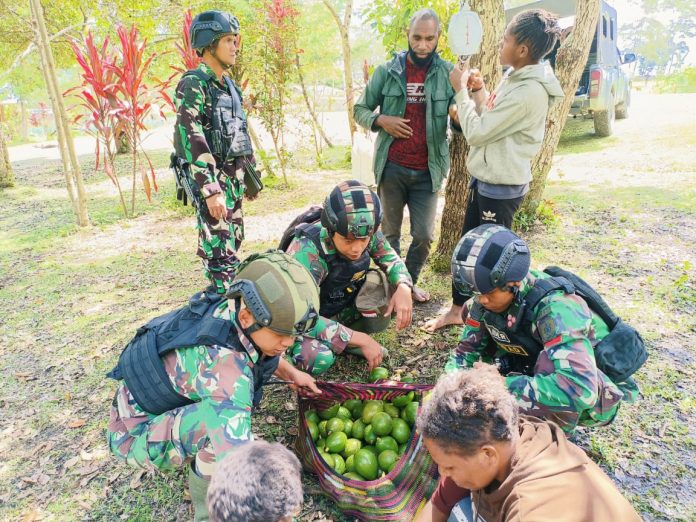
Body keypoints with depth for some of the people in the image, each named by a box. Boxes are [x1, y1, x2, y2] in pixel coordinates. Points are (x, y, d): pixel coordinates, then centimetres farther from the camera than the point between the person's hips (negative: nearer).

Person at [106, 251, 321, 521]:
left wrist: (291, 373, 1)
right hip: (137, 433, -8)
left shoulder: (232, 308, -17)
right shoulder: (223, 365, -41)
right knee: (222, 423, -37)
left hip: (169, 401, 8)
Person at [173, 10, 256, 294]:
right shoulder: (193, 84, -12)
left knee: (234, 240, 16)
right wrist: (211, 189, -26)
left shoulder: (229, 84, 14)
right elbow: (192, 140, -20)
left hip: (234, 175, 9)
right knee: (220, 249, -6)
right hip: (212, 176, -8)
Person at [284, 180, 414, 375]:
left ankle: (352, 340, 3)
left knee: (389, 283, -15)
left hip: (345, 306, 6)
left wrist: (403, 288, -27)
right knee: (319, 358, -35)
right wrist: (361, 339, -34)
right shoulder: (307, 251, -35)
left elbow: (392, 260, -3)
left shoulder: (367, 234, -18)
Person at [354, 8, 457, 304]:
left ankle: (410, 281, 29)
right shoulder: (387, 72, -1)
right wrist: (380, 120, -14)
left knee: (424, 235, 6)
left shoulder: (448, 73, -2)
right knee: (390, 232, 12)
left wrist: (459, 114, -30)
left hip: (427, 171, 0)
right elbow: (359, 110, 6)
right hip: (392, 168, 0)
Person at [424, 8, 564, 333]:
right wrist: (479, 92, 2)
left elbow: (476, 132, -22)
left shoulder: (529, 91, -24)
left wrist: (461, 90, -12)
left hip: (501, 185, -10)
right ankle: (458, 309, 31)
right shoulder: (516, 77, 6)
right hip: (486, 178, 10)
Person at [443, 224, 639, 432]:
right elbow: (468, 348, -4)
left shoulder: (556, 307, -35)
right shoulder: (489, 297, -14)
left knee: (549, 360, -38)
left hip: (596, 395, -6)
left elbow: (579, 390, -46)